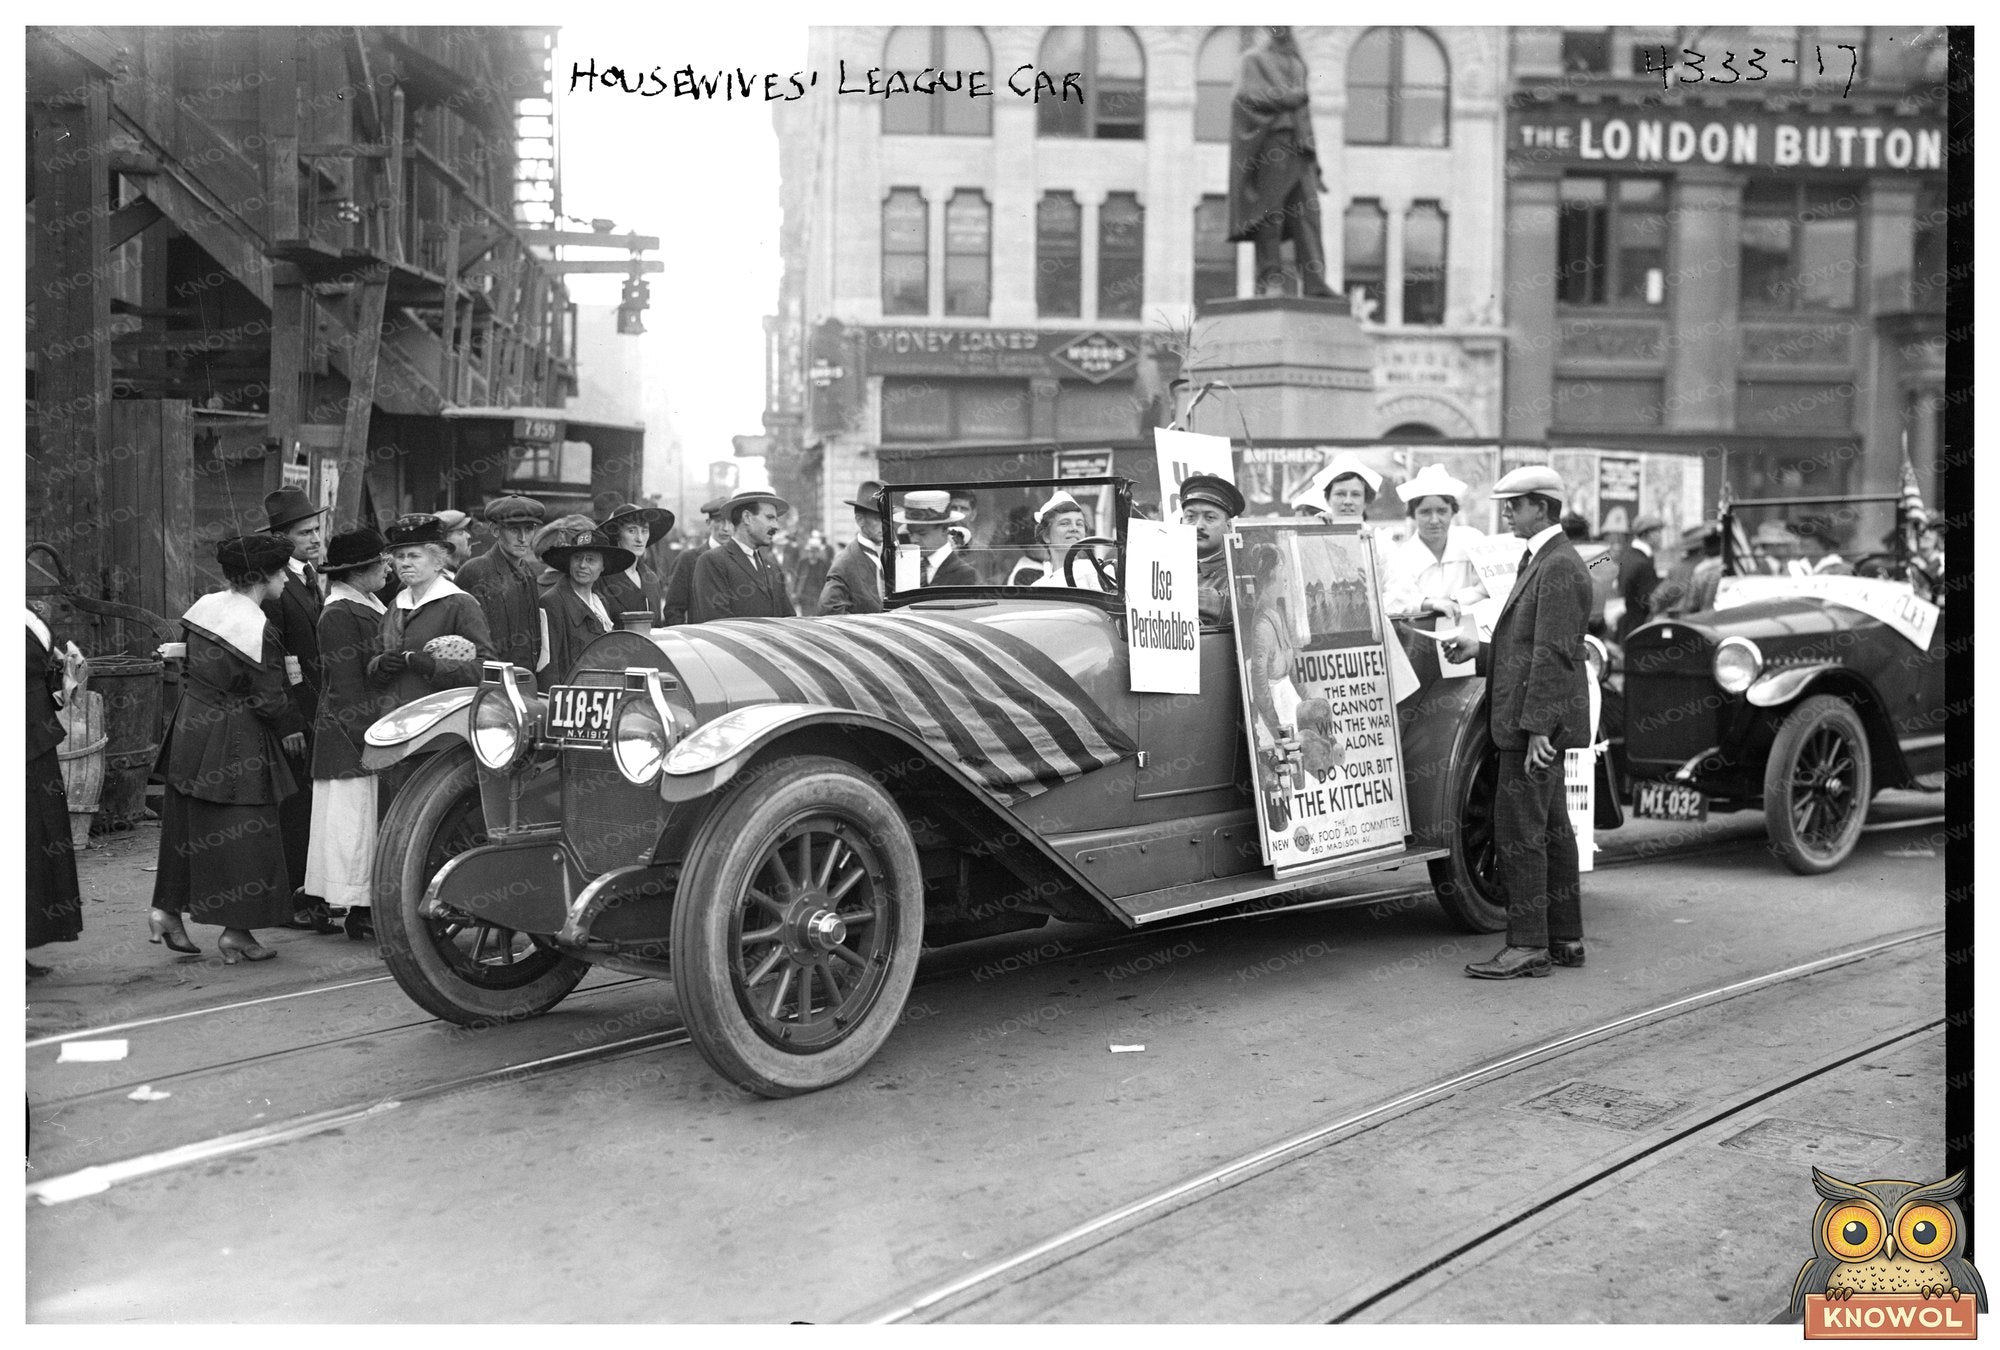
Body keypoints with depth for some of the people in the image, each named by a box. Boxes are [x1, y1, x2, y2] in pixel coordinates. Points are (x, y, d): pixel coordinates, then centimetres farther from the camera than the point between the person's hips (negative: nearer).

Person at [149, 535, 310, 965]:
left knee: (188, 825, 19)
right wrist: (291, 728, 0)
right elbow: (269, 696, -16)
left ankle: (167, 908, 26)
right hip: (235, 743, -8)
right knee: (245, 831, 1)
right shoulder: (258, 628, -21)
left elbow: (193, 667, 14)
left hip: (191, 730, 8)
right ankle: (237, 932, 5)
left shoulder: (205, 606, 3)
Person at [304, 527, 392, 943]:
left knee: (372, 823, 11)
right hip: (351, 738, -10)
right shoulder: (340, 615, -15)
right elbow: (347, 688, -18)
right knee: (358, 821, -4)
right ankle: (359, 912, 2)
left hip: (375, 730, 10)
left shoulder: (369, 606, 14)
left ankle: (369, 907, 17)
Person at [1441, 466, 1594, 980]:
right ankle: (1565, 939, 22)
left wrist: (1536, 727, -24)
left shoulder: (1560, 567, -15)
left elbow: (1553, 652, -21)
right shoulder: (1537, 560, 18)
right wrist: (1482, 650, 7)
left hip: (1537, 722, -11)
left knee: (1519, 832, -7)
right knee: (1551, 829, 14)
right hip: (1534, 721, 11)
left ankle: (1527, 946, -2)